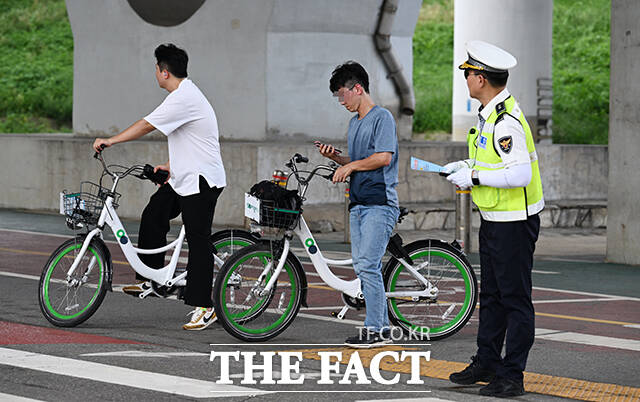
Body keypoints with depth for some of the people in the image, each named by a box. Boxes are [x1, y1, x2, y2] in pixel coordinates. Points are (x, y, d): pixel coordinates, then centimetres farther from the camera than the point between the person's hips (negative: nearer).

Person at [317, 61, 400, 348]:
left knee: (368, 265, -13)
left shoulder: (382, 117, -7)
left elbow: (383, 157, -17)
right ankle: (382, 327, 11)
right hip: (358, 203, 9)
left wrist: (350, 165, -7)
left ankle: (374, 330, -10)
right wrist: (335, 157, 8)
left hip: (379, 203, -9)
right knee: (362, 267, 6)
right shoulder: (354, 122, 21)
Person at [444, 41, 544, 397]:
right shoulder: (492, 114, 10)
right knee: (491, 296, 19)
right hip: (494, 220, 11)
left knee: (515, 299, -4)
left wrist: (474, 176, -22)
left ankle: (512, 377, 0)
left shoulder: (506, 122, -23)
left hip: (514, 223, -11)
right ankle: (487, 363, 30)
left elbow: (520, 174, -30)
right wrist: (467, 166, 12)